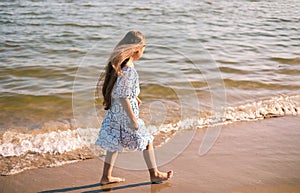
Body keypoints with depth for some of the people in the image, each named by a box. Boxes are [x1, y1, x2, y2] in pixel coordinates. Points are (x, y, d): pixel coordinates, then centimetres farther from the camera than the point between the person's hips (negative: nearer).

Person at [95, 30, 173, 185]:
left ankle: (106, 177, 26)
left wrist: (135, 97, 33)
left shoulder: (119, 63, 3)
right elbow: (123, 97, -26)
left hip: (114, 111, 9)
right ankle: (154, 174, 25)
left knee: (115, 143, 18)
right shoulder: (128, 70, -26)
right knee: (147, 141, 10)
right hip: (125, 113, -9)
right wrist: (133, 119, -21)